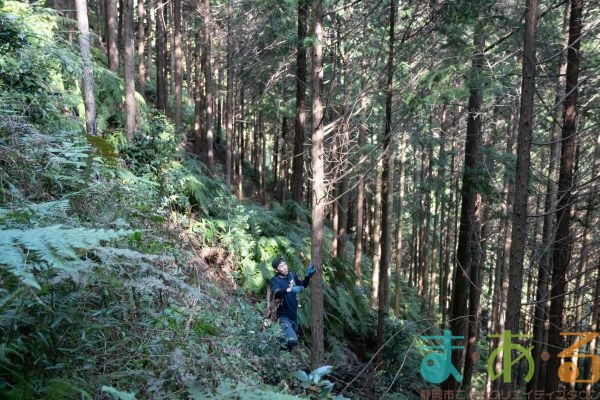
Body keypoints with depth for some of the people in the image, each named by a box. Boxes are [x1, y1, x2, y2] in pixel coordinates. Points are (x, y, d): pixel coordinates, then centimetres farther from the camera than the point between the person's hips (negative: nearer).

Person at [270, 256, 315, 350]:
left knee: (293, 340, 18)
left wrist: (308, 276, -5)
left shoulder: (292, 275, -1)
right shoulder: (275, 280, -15)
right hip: (283, 315, -6)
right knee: (292, 340, -23)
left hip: (294, 314, 6)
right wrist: (289, 290, -51)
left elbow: (303, 285, 14)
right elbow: (276, 294, -34)